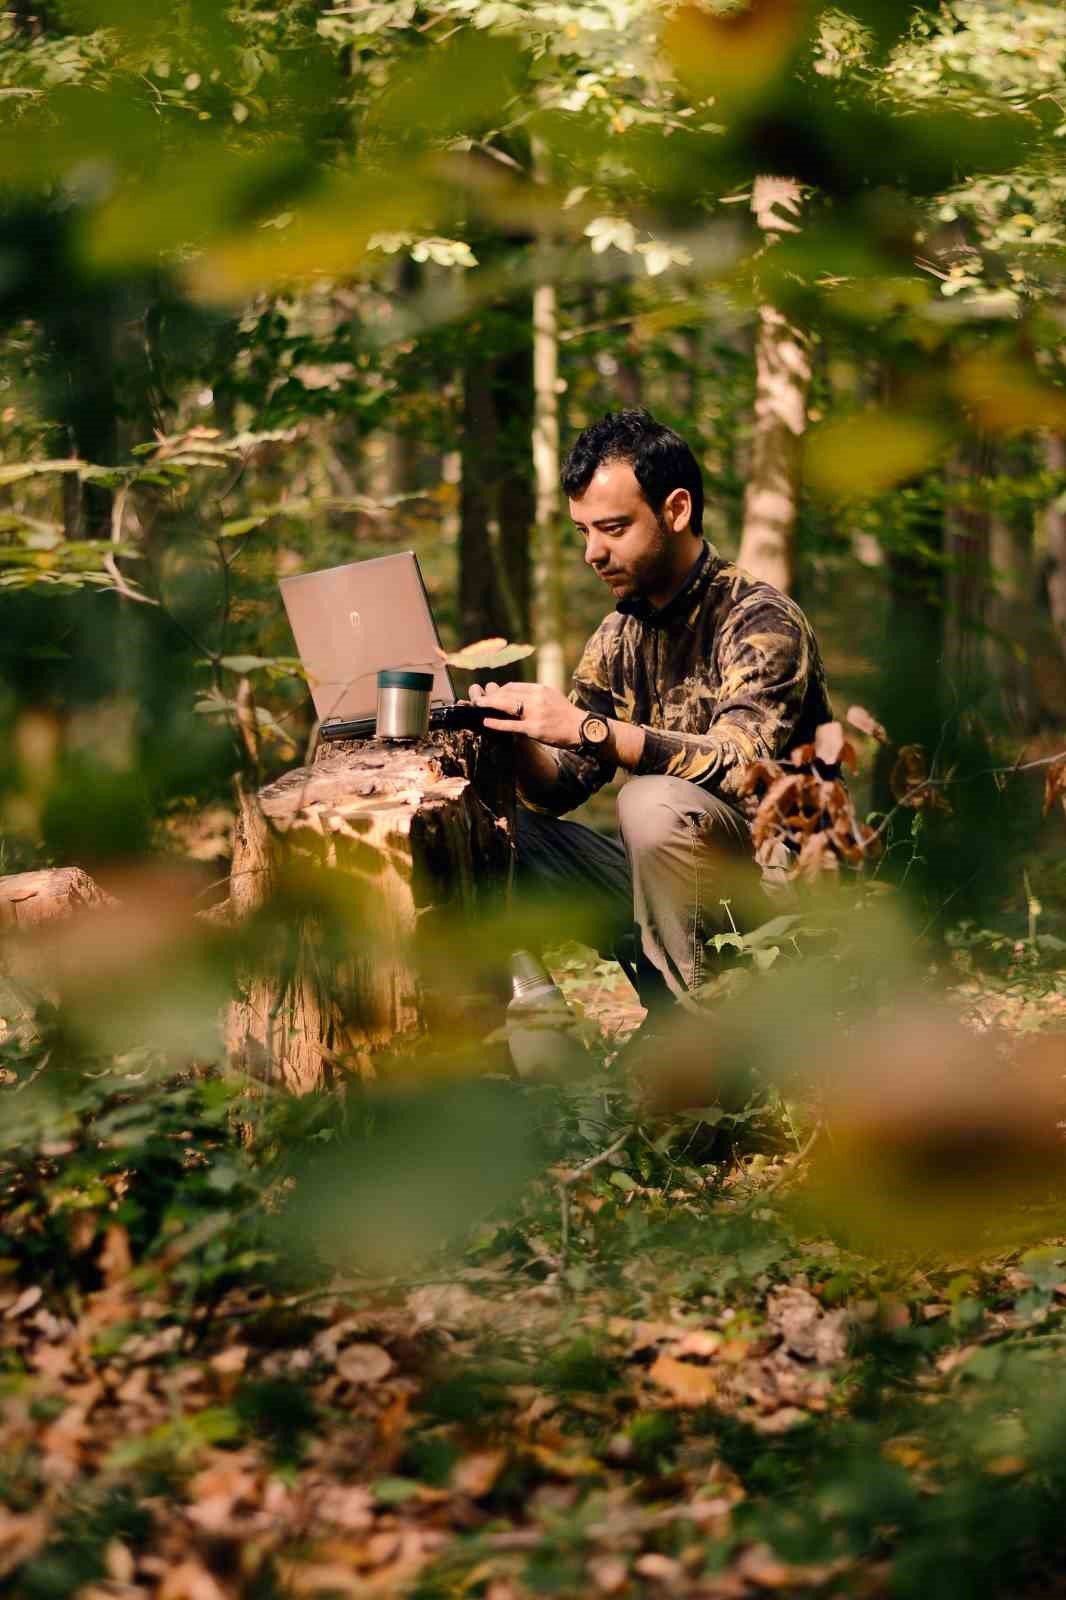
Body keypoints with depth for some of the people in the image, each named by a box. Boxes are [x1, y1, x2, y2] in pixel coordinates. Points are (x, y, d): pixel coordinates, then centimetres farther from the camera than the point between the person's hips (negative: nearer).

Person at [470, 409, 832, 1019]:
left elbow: (740, 767, -29)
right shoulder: (619, 638, 10)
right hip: (664, 884, 7)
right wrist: (519, 739, -17)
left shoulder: (758, 619, -12)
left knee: (653, 803, -34)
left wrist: (592, 729, -36)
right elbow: (560, 787, 6)